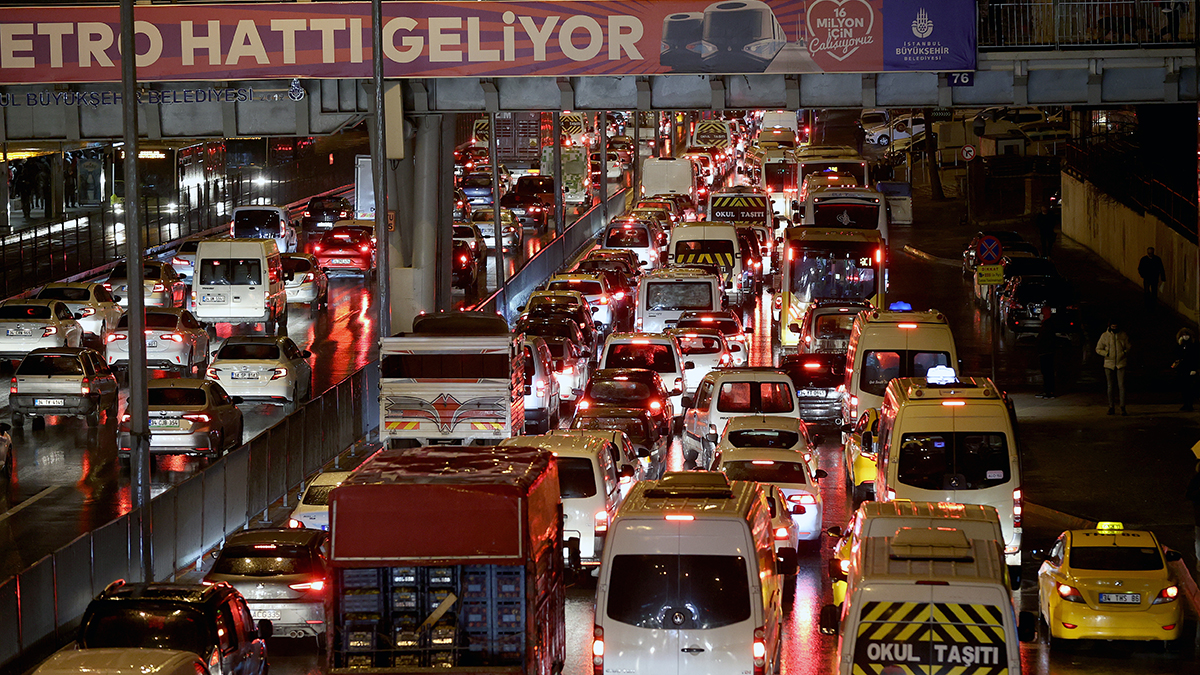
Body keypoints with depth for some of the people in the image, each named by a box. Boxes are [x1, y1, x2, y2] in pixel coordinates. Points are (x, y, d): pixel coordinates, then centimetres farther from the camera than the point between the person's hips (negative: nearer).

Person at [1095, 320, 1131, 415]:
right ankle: (1111, 407, 12)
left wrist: (1125, 353, -10)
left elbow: (1129, 347, 10)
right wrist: (1107, 353, -9)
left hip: (1121, 364, -1)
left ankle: (1122, 408, -5)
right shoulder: (1105, 336, 3)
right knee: (1110, 386, 4)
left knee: (1121, 385, -8)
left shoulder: (1123, 335, 3)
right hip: (1109, 364, 1)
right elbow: (1098, 349, 8)